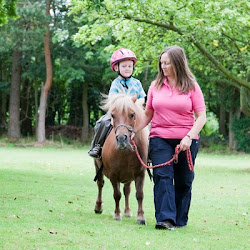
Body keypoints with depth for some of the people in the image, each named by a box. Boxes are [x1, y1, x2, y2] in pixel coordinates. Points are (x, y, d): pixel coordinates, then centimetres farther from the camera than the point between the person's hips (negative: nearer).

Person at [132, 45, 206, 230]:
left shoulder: (192, 87, 0)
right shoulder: (155, 86, 8)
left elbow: (201, 117, -4)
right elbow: (148, 115, 16)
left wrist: (189, 137, -16)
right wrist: (134, 131, 4)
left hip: (186, 141, -1)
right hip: (160, 139, 1)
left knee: (184, 181, 6)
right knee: (163, 177, -14)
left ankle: (180, 220, 19)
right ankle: (165, 219, -20)